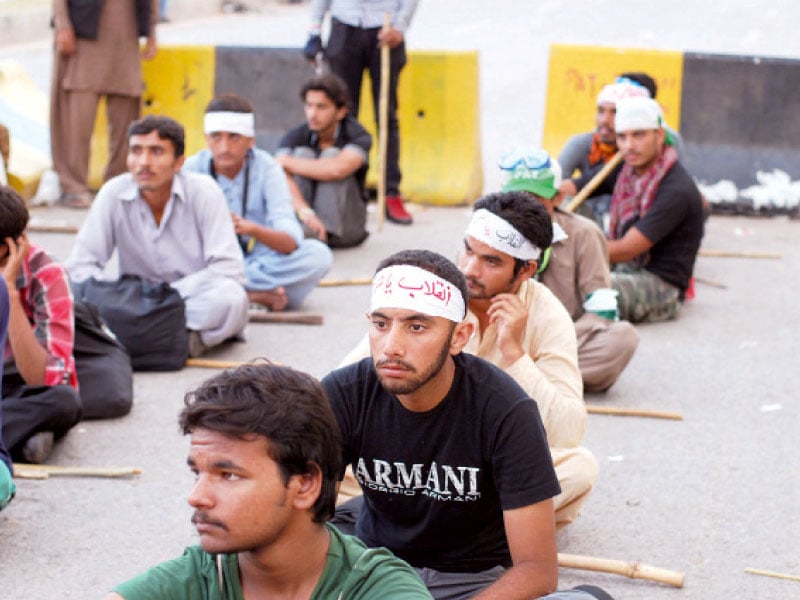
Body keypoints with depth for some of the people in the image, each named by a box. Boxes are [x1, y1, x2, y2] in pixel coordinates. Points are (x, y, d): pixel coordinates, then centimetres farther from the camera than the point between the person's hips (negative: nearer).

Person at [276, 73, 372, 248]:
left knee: (331, 155, -22)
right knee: (302, 153, -19)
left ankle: (326, 233, -36)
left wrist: (287, 162, -24)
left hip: (346, 227, -2)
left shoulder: (359, 137, -13)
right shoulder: (294, 137, -7)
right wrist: (304, 212, -46)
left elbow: (338, 169, -35)